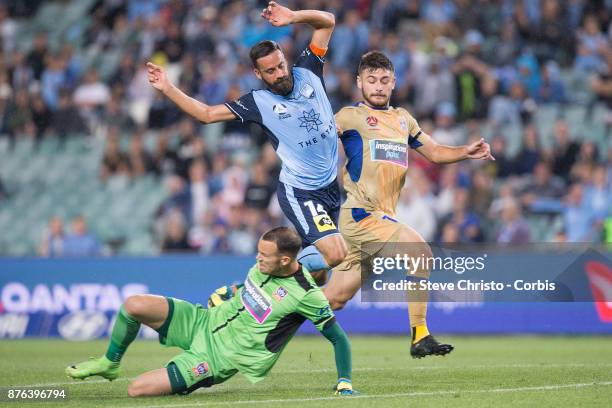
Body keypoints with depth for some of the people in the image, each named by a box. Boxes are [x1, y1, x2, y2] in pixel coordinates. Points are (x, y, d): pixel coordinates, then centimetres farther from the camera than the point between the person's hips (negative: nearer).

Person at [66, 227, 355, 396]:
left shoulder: (307, 295, -23)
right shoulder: (264, 265, -3)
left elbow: (339, 339, -15)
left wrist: (344, 384, -16)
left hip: (218, 359, -6)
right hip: (203, 323, 6)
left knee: (137, 389, -18)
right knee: (134, 305, -15)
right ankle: (109, 364, 11)